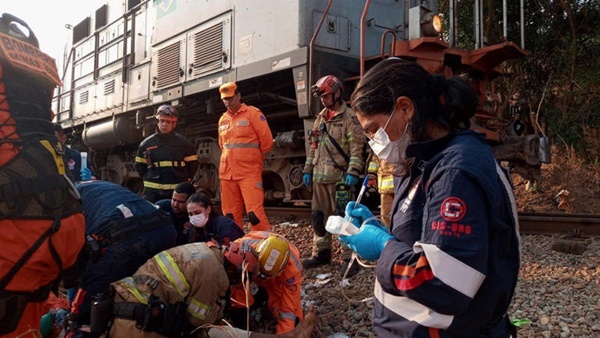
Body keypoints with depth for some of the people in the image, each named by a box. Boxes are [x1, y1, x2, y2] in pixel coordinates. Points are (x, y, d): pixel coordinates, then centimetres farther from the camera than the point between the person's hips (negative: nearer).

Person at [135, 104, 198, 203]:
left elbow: (192, 164, 9)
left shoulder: (183, 143, 4)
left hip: (177, 191, 0)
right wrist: (149, 179, 7)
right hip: (153, 191, 1)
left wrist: (183, 180, 5)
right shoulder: (146, 143, 6)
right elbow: (139, 166, 15)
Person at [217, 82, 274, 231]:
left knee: (254, 212, -13)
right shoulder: (222, 119, 15)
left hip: (249, 172, -6)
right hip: (227, 172, 6)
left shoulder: (252, 113, -3)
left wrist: (252, 158, 5)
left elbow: (267, 140, -5)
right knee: (230, 214, 7)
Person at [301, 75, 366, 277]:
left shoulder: (349, 118, -5)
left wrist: (353, 172, -21)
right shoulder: (320, 118, 18)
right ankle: (321, 253, 25)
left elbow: (357, 148, -12)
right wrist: (307, 169, 17)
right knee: (319, 216, 13)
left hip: (339, 177, -8)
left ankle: (349, 258, -2)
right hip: (319, 177, 8)